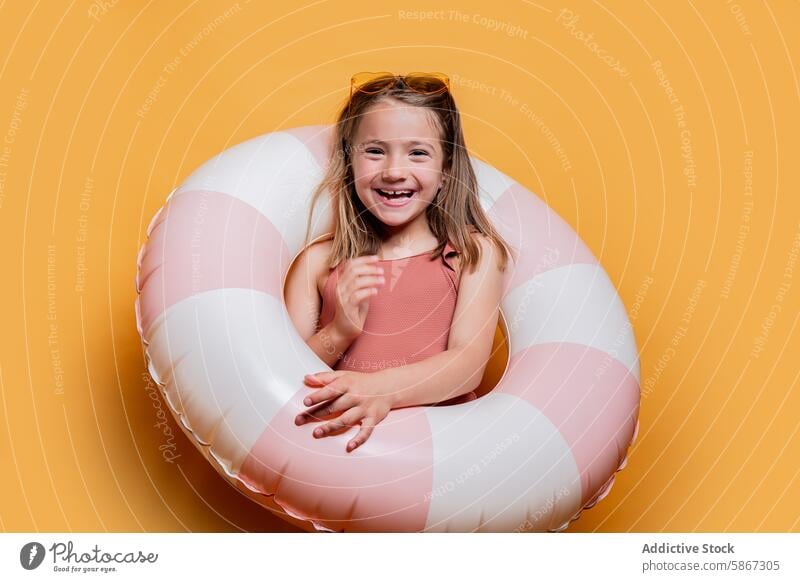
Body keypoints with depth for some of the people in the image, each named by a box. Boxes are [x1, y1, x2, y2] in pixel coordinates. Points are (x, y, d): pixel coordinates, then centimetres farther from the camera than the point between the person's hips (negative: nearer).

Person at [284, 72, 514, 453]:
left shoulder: (474, 253, 12)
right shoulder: (318, 263, 14)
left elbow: (468, 365, -2)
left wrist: (378, 389, -19)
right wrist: (338, 334, -6)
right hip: (337, 436, 0)